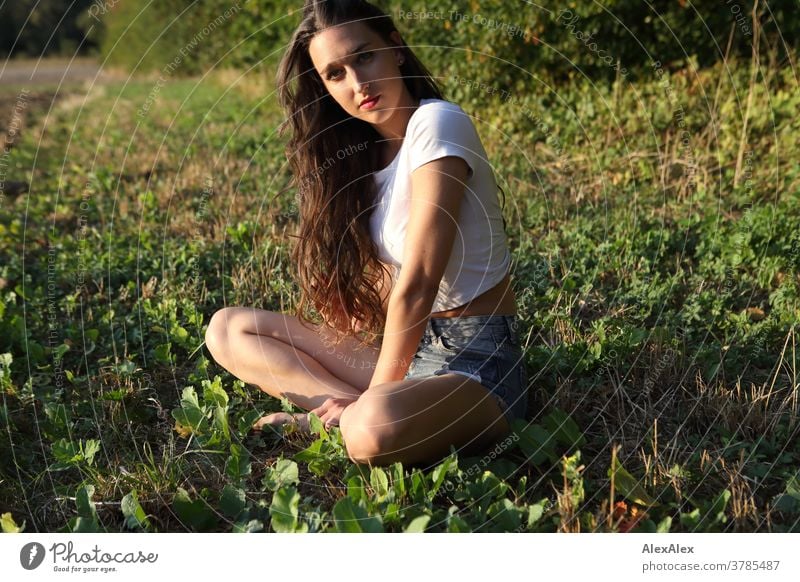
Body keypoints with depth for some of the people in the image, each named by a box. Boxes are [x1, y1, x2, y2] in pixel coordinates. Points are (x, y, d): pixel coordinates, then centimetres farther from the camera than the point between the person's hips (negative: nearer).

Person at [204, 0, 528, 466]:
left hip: (475, 360, -8)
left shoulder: (437, 123, -15)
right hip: (408, 345, 8)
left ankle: (337, 417, -8)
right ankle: (351, 410, -12)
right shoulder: (364, 152, 9)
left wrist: (378, 393, -13)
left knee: (374, 431, -41)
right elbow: (385, 278, 5)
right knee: (227, 328, 3)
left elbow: (416, 285, -19)